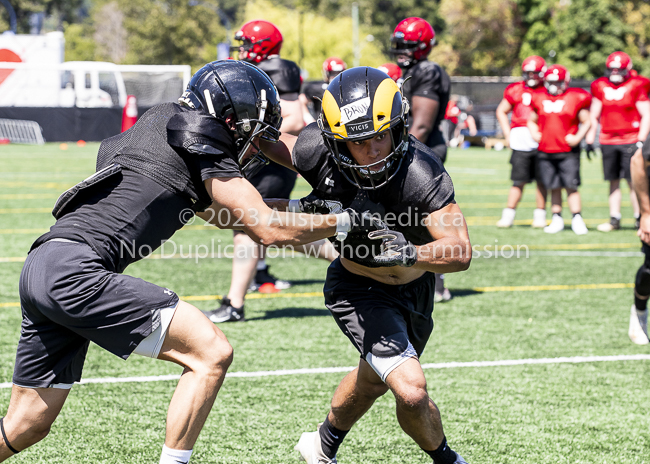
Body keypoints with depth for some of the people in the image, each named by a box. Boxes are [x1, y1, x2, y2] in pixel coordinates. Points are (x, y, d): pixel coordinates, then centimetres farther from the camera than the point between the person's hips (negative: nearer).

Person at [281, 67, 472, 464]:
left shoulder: (421, 174, -33)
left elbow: (460, 253, -37)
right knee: (412, 392, -20)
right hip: (359, 289, -2)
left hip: (414, 284, 2)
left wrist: (409, 253, -52)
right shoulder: (316, 152, -28)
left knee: (374, 379, 26)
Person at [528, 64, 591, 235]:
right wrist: (535, 134, 4)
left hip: (568, 152, -3)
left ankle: (577, 220, -4)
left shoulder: (576, 98, -2)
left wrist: (578, 137, -11)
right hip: (546, 152, 3)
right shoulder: (539, 98, 9)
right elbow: (532, 120, 22)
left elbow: (586, 122, 3)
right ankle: (557, 219, 16)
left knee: (571, 186, -7)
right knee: (553, 187, 8)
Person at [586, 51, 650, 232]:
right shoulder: (600, 87, 8)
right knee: (613, 181, 7)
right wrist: (589, 140, 8)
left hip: (630, 140, -4)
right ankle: (614, 219, 11)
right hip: (607, 141, 4)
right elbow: (593, 116, 14)